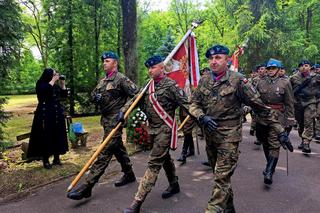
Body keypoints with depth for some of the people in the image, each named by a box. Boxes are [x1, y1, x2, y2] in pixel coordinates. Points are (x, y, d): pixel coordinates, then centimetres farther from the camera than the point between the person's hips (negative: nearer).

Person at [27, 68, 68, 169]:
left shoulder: (56, 85, 12)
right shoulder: (41, 84, -3)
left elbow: (64, 95, 12)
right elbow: (45, 90, -25)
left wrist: (62, 84, 3)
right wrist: (53, 80, -15)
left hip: (57, 114, 6)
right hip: (46, 115, -6)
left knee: (58, 136, 7)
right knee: (46, 136, -4)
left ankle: (56, 158, 17)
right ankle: (45, 160, 4)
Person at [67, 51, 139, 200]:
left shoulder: (121, 79, -9)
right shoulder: (103, 80, 16)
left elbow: (136, 94, -13)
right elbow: (93, 94, 20)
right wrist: (95, 97, -3)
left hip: (115, 120, -9)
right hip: (106, 119, 9)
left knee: (104, 153, -9)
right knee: (118, 148, 18)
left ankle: (87, 186, -9)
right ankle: (129, 175, 33)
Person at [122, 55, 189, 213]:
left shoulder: (171, 85, -11)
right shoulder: (149, 86, 9)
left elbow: (186, 104, -14)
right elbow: (135, 100, 9)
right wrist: (123, 111, -6)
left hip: (165, 129, -8)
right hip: (152, 129, 8)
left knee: (154, 163, -8)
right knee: (164, 158, 21)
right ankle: (174, 185, 41)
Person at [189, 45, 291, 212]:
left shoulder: (237, 80, -11)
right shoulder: (204, 80, 4)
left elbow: (259, 107, -9)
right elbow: (193, 103, 5)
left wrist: (279, 130, -7)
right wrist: (202, 117, -16)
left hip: (228, 136, -6)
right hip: (209, 135, 6)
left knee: (221, 178, -8)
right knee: (221, 175, 19)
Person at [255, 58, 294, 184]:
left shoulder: (285, 83, -1)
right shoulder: (261, 82, 7)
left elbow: (289, 104, -1)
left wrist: (290, 121, -4)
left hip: (277, 117, -4)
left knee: (274, 144, -8)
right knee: (264, 142, 15)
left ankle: (269, 172, -8)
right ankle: (270, 165, 35)